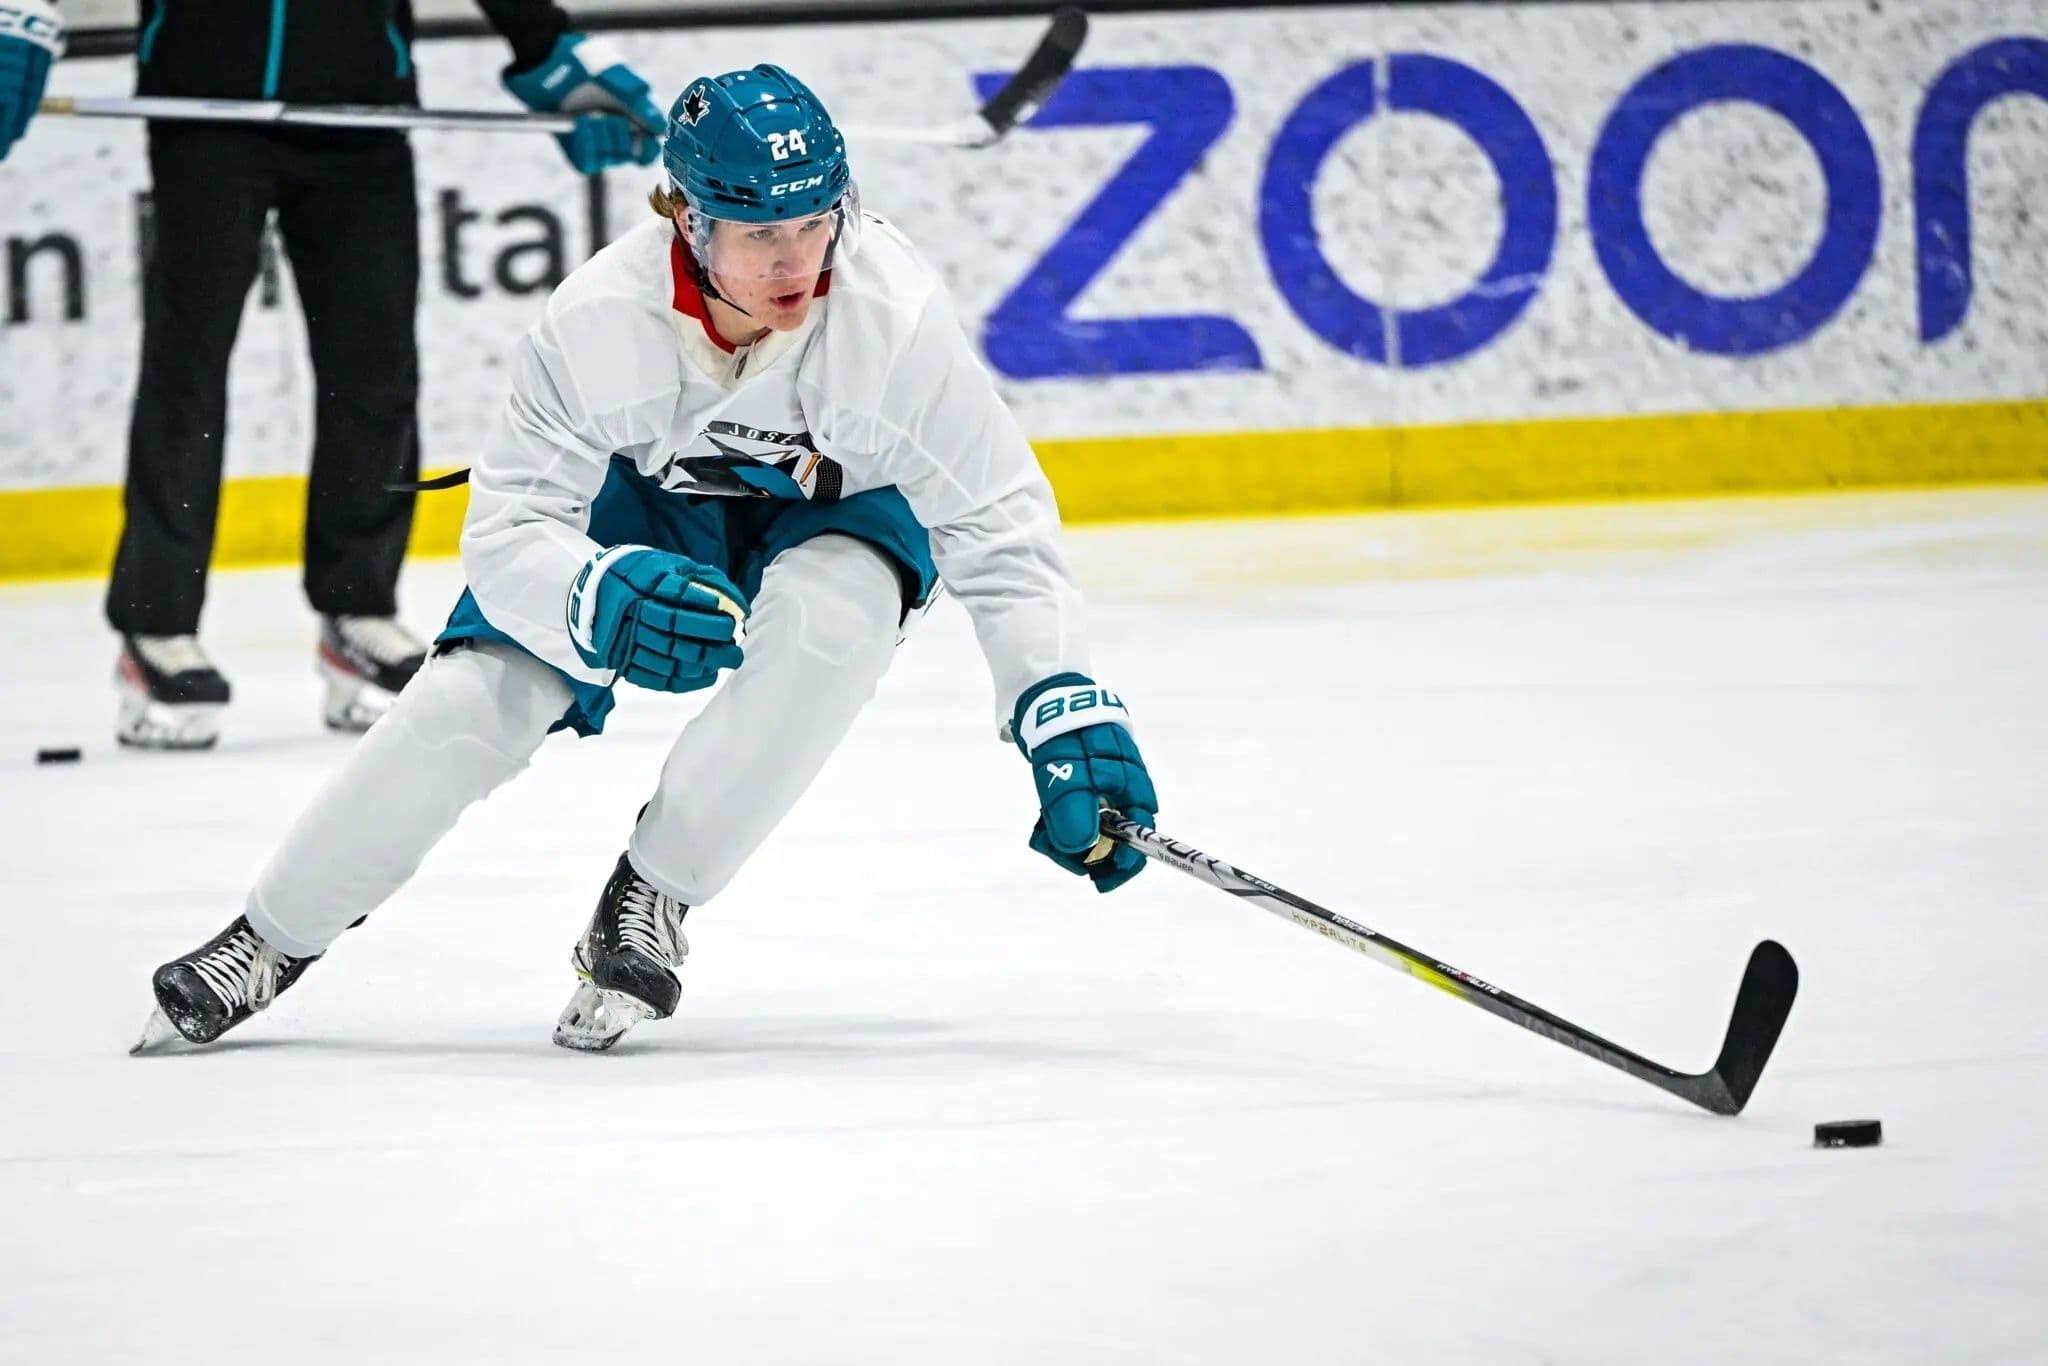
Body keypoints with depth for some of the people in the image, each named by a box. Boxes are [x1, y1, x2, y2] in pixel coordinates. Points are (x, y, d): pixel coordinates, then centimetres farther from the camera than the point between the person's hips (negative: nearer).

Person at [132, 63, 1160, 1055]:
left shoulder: (894, 314, -34)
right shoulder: (598, 321, -32)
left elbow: (1001, 529, -27)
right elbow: (508, 527, -26)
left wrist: (1071, 717, -36)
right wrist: (606, 598, -49)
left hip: (836, 513, -1)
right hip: (649, 504, 1)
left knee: (834, 607, -36)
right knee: (477, 696, -15)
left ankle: (650, 901, -19)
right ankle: (275, 937, 7)